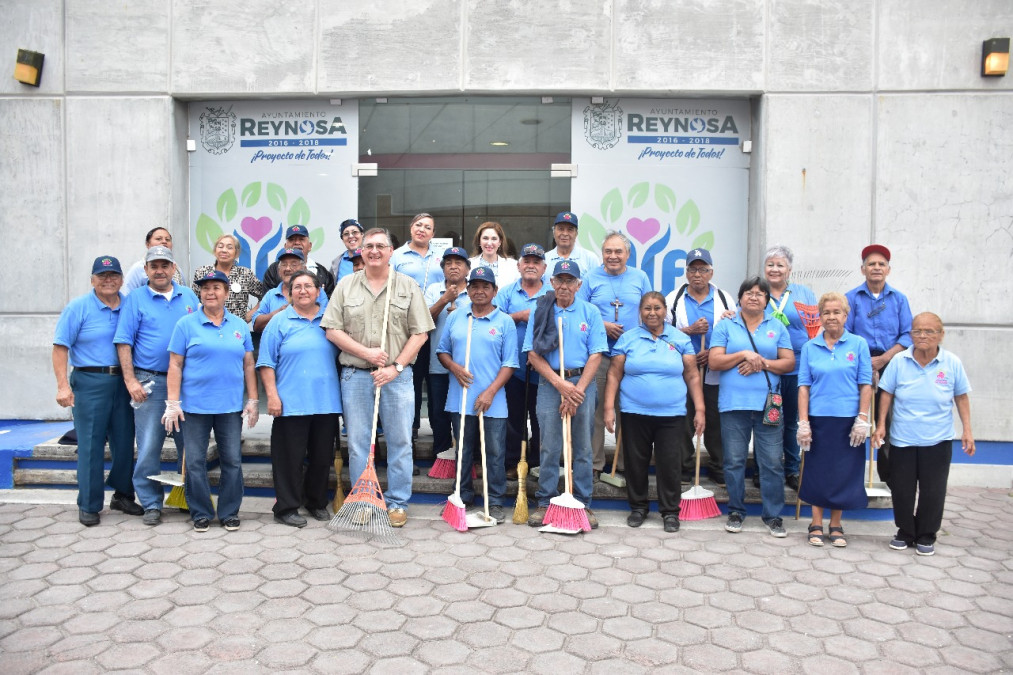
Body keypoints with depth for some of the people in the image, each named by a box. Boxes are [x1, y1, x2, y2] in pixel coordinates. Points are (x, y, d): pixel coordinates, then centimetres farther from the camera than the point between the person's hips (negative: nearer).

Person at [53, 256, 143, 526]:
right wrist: (63, 385, -13)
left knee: (125, 442, 9)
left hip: (123, 382, 4)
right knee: (91, 446, 0)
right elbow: (61, 347, -5)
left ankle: (122, 496, 25)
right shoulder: (78, 307, -2)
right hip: (90, 382, -3)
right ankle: (88, 506, 11)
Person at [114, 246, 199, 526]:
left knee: (189, 445, 9)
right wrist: (130, 381, -10)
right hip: (150, 382, -2)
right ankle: (151, 504, 12)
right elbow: (123, 343, -2)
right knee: (149, 447, -1)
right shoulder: (135, 299, 2)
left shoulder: (189, 297, 10)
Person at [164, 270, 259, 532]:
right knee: (195, 462, 4)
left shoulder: (239, 325, 9)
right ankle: (201, 513, 18)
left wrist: (252, 400, 5)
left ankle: (229, 512, 18)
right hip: (194, 406, -2)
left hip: (231, 406, 2)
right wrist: (172, 403, -8)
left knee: (232, 461, 5)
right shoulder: (186, 324, 0)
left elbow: (248, 365, 10)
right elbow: (175, 366, -2)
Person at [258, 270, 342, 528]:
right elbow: (266, 363, -2)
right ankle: (286, 508, 13)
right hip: (291, 403, -3)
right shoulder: (280, 322, 1)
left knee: (322, 456, 11)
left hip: (326, 401, 3)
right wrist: (272, 396, -10)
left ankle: (317, 502, 27)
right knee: (290, 458, 1)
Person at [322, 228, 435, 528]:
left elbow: (419, 333, 0)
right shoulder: (346, 286, 7)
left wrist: (395, 367, -10)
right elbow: (333, 330, 2)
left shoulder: (408, 286, 4)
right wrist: (366, 352, -11)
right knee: (358, 442, 7)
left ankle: (397, 503, 16)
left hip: (397, 376, -1)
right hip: (355, 376, 1)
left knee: (400, 441, 3)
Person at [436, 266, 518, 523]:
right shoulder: (456, 318, 9)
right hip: (460, 399, 3)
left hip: (492, 402, -3)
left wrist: (490, 392, -13)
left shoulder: (505, 322, 0)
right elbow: (442, 351, 13)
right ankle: (463, 496, 28)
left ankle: (495, 502, 14)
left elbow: (509, 364, -4)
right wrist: (453, 366, -8)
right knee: (463, 451, 14)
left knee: (494, 452, 2)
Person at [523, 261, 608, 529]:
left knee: (583, 447, 5)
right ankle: (545, 502, 13)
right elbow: (533, 354, -1)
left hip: (582, 382, 0)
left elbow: (595, 355, -2)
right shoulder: (541, 311, 4)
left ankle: (583, 504, 14)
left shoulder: (590, 312, 3)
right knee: (549, 447, 3)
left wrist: (578, 390, -10)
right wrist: (560, 384, -11)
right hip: (550, 383, 0)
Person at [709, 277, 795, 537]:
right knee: (734, 461, 6)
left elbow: (789, 362, 5)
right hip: (733, 403, -1)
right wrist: (744, 354, -13)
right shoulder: (725, 326, 7)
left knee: (772, 462, 0)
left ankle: (773, 515, 12)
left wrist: (762, 363, -10)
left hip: (768, 404, 1)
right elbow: (714, 361, -2)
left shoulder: (777, 327, 12)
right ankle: (736, 511, 19)